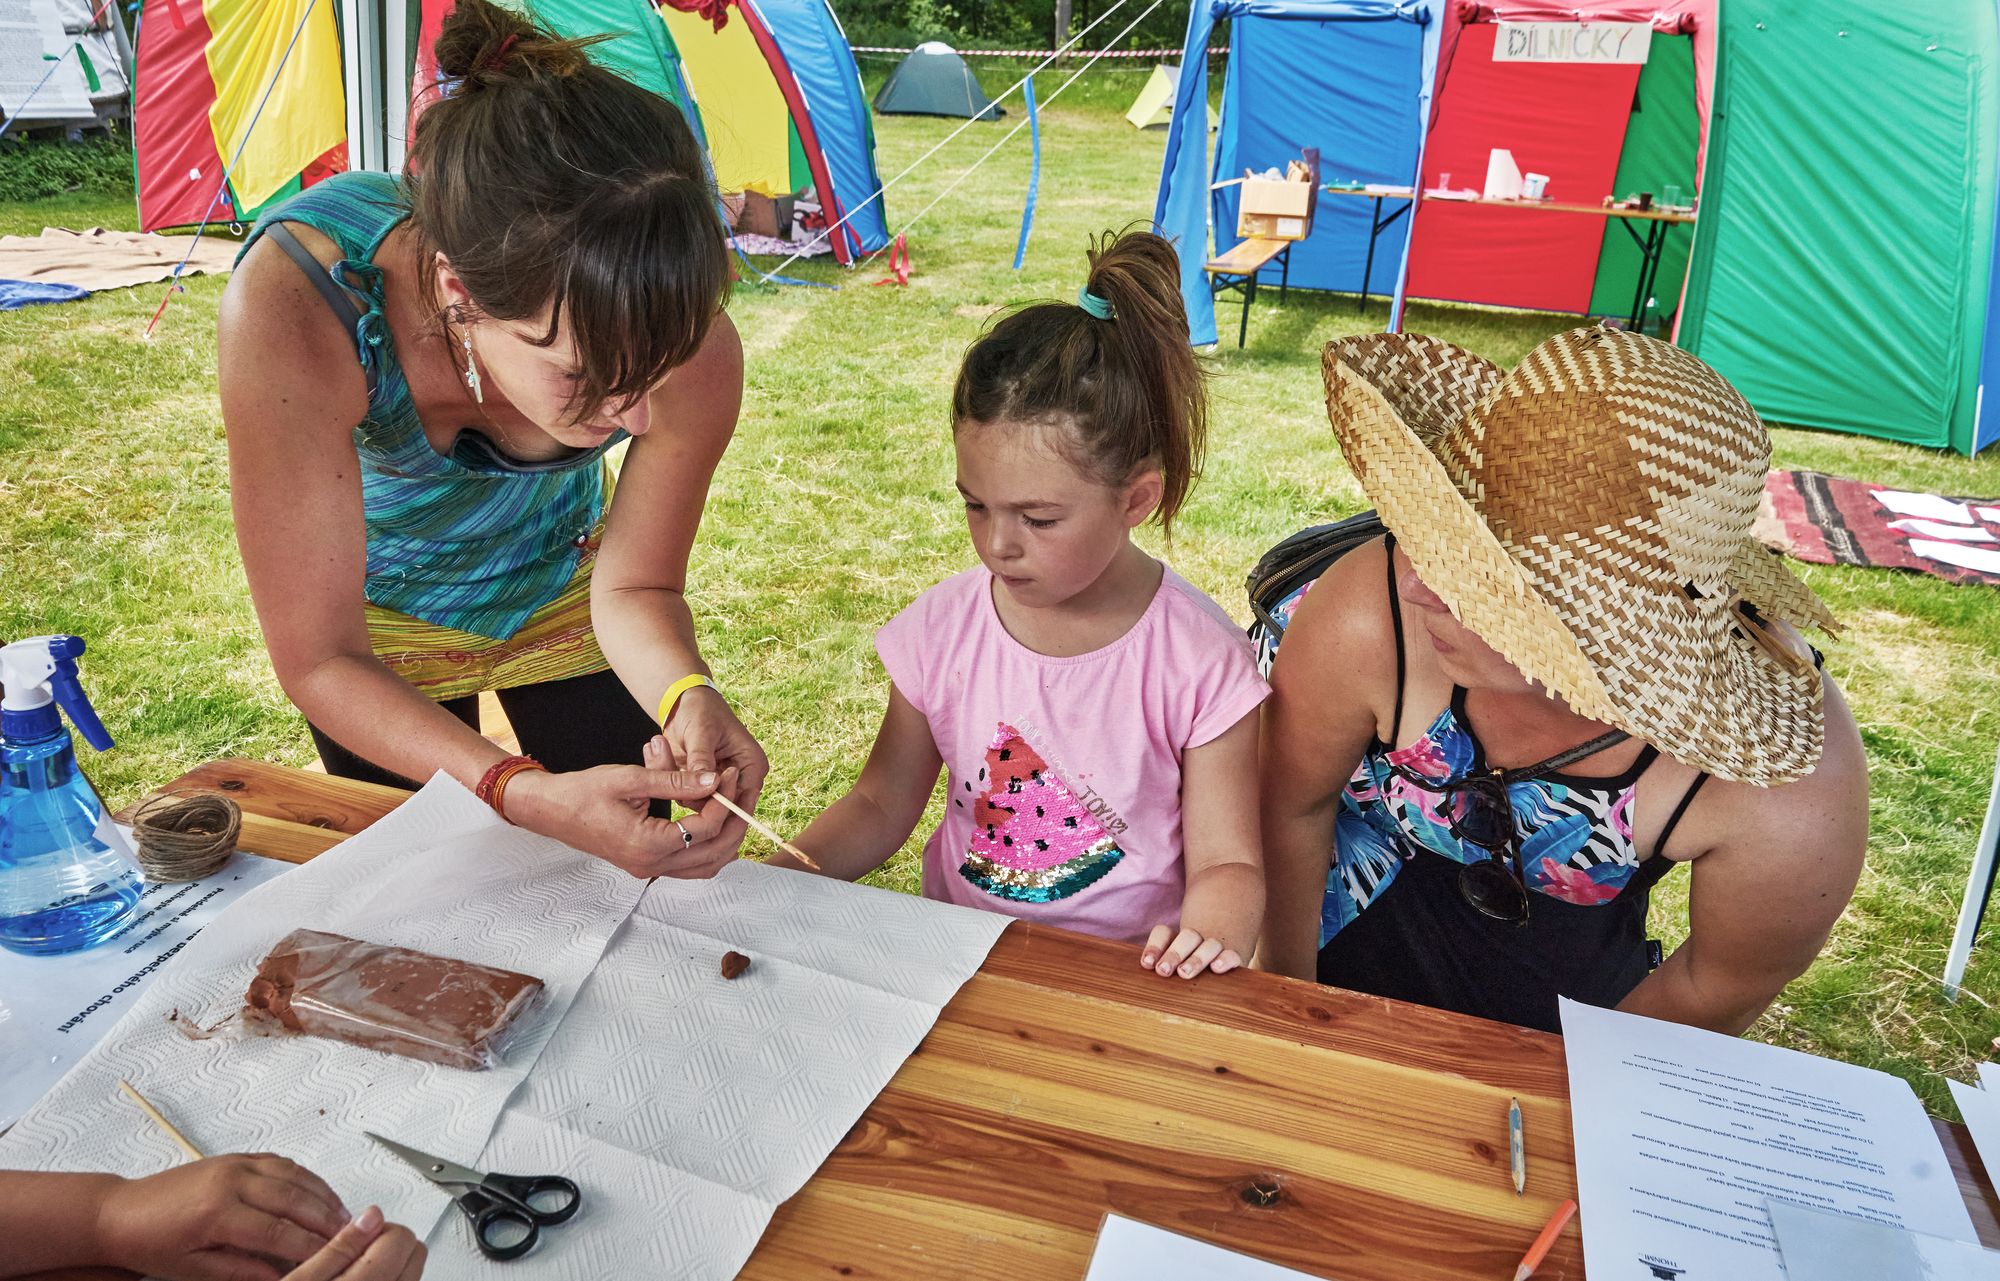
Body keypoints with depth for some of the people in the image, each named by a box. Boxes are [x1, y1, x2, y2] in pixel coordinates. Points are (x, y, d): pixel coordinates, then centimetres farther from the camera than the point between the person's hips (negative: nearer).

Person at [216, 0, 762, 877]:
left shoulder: (687, 348, -37)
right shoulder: (297, 308, -42)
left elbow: (634, 587, -18)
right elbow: (320, 663, -33)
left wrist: (687, 696, -39)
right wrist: (526, 795, -47)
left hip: (559, 587, 2)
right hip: (376, 607, -1)